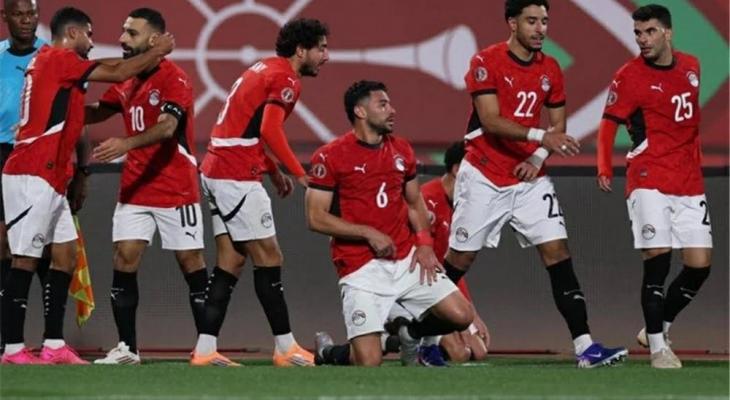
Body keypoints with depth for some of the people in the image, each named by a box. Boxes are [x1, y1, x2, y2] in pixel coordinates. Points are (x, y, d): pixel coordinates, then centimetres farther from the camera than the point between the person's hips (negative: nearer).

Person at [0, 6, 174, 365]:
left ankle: (54, 346, 9)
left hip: (48, 179, 10)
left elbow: (107, 67, 25)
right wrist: (158, 52, 3)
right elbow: (119, 74, -9)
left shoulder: (49, 59, 19)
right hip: (32, 176, -10)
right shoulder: (59, 59, -9)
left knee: (65, 255, 9)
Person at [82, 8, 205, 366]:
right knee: (124, 259, -2)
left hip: (175, 189, -6)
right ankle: (127, 349, 4)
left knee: (191, 262, 0)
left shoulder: (174, 80, -13)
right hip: (134, 187, 6)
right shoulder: (126, 80, 9)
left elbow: (166, 126, -27)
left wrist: (126, 143, -43)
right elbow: (98, 112, 23)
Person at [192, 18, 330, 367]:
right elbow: (270, 130, -23)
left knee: (231, 260, 8)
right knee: (268, 258, -4)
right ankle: (286, 349, 0)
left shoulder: (266, 70, 19)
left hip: (217, 170, 10)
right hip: (237, 176, -10)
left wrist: (273, 171, 17)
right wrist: (299, 173, -15)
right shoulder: (284, 79, -11)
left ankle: (205, 350, 4)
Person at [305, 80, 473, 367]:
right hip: (362, 268, -5)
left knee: (461, 316, -7)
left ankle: (410, 333, 24)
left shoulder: (402, 150, 10)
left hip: (407, 259, 5)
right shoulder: (330, 157, -8)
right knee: (369, 362, -16)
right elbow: (316, 218, -8)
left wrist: (425, 243, 4)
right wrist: (369, 233, -15)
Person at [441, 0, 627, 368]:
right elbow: (490, 120, -19)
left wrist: (538, 158, -5)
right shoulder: (487, 62, -11)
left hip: (528, 179, 4)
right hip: (483, 177, -4)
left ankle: (585, 347, -13)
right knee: (460, 258, 2)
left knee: (558, 253, -8)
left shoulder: (550, 69, 6)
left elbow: (557, 125, 14)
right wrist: (541, 136, -29)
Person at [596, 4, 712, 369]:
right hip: (649, 183, -5)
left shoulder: (690, 66, 9)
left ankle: (658, 328, 19)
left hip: (689, 184, 5)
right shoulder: (629, 76, -6)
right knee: (656, 261, -13)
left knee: (699, 265, -1)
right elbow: (608, 124, -8)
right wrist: (604, 169, -23)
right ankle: (657, 346, -4)